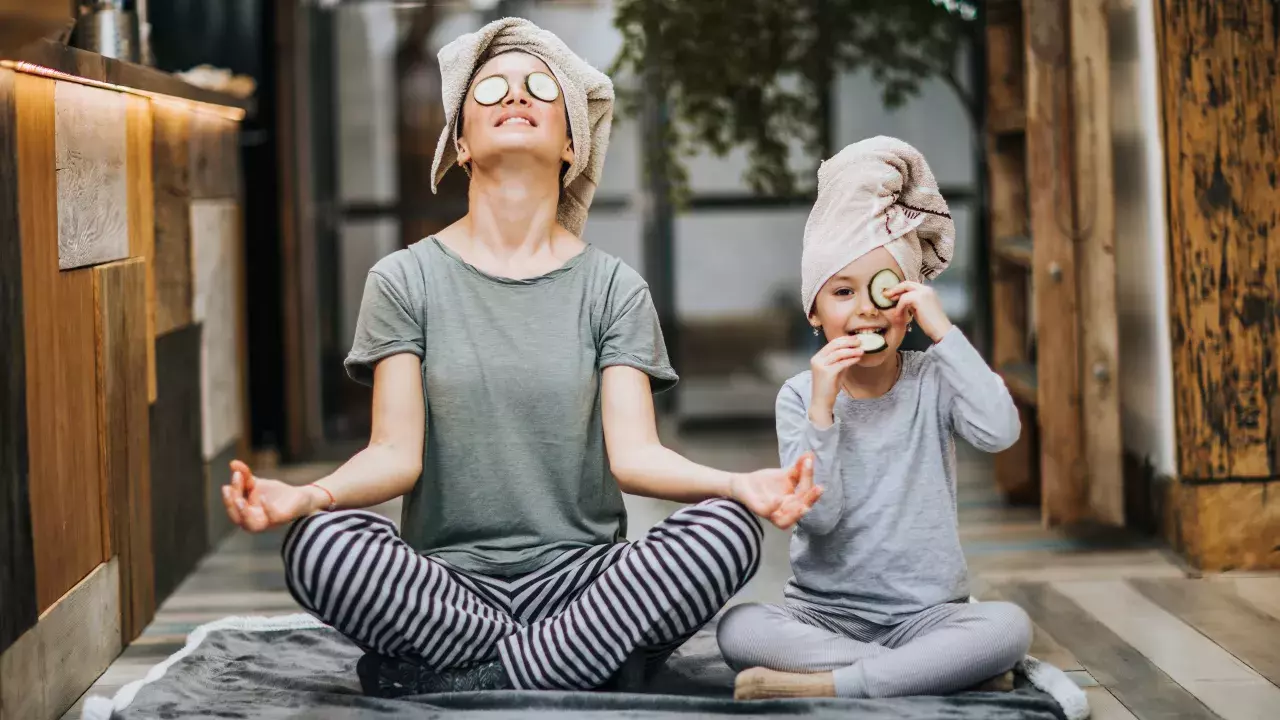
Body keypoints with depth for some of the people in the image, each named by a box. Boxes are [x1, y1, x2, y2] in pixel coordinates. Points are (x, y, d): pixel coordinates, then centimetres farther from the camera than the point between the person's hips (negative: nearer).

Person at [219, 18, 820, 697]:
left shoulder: (612, 287, 9)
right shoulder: (407, 279, 6)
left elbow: (633, 451, -3)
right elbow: (397, 453, -3)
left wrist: (739, 485, -23)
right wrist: (306, 496, -25)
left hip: (580, 576, 1)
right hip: (446, 582, -1)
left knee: (727, 531, -27)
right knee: (321, 544, -31)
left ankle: (461, 679, -20)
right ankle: (583, 660, -19)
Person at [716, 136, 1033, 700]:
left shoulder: (933, 381, 1)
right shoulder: (801, 395, 0)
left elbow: (999, 433, -20)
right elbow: (818, 515, -11)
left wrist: (944, 331, -17)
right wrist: (821, 409, -20)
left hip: (925, 614, 0)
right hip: (823, 614, 0)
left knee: (1010, 626, -30)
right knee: (737, 629, -29)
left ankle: (816, 686, -29)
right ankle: (936, 670, -25)